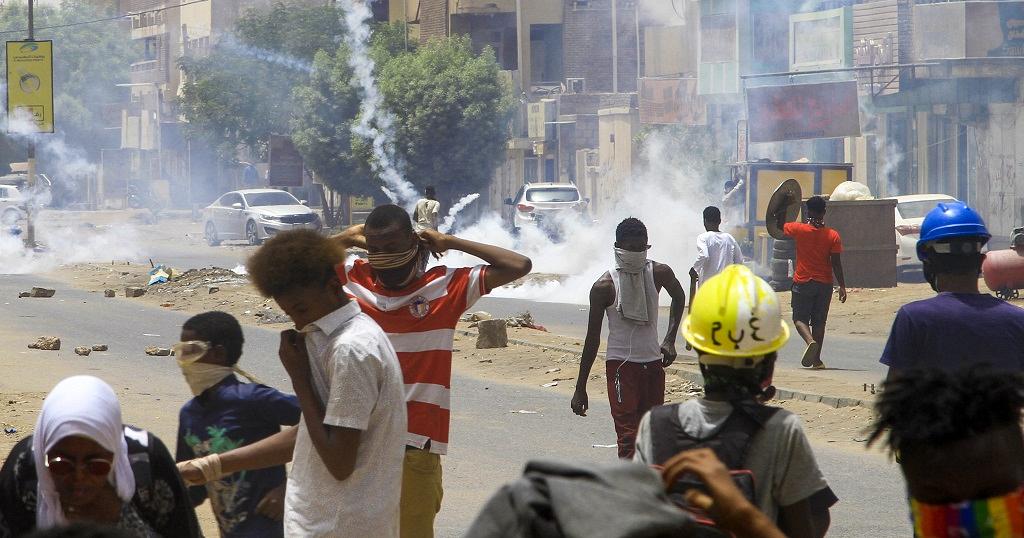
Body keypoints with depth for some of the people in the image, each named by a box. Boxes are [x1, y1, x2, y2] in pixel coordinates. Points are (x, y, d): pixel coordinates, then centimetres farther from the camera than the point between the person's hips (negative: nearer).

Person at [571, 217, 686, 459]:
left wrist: (670, 340, 10)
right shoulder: (605, 286, -13)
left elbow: (679, 297, 22)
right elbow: (593, 337, -7)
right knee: (629, 438, -13)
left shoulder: (659, 273, -3)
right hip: (621, 364, -5)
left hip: (653, 362, 5)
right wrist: (580, 388, -6)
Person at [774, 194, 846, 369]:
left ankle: (811, 341, -25)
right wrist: (842, 286, -3)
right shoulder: (833, 235, -5)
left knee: (800, 318, 5)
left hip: (803, 283, -2)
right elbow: (836, 264, -7)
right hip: (824, 284, 2)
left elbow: (780, 224, 12)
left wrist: (786, 205, 23)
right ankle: (816, 360, 10)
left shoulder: (799, 230, -8)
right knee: (819, 321, 10)